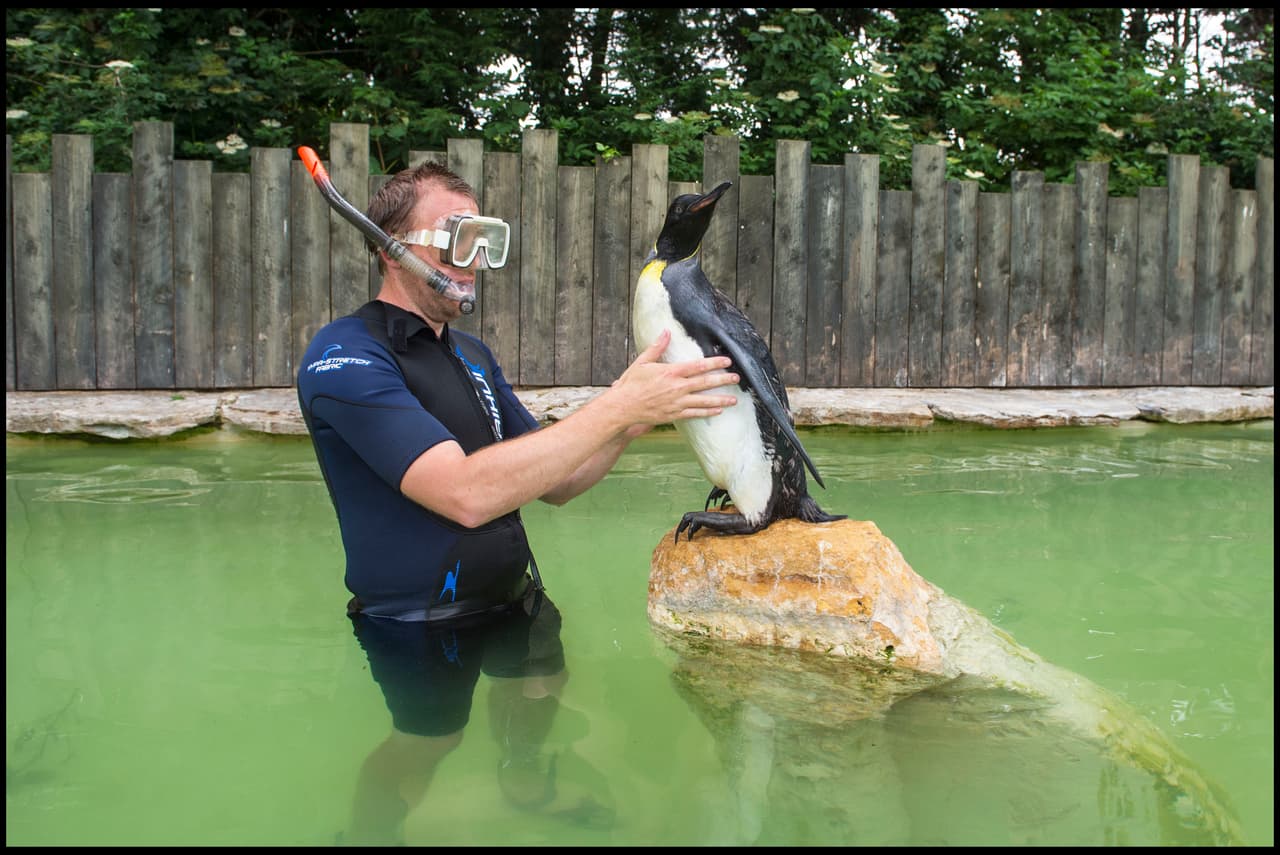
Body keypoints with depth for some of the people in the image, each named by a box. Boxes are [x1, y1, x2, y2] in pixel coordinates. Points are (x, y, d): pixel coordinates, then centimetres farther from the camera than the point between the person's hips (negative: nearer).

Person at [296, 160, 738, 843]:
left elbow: (553, 482, 6)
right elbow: (467, 493, -35)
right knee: (429, 738, 13)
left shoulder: (470, 355, 5)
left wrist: (635, 421, -12)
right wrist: (618, 404, -33)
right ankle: (362, 836, 43)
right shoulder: (344, 357, -23)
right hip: (419, 616, -7)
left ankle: (521, 781, 55)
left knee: (541, 686, 24)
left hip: (511, 592, 7)